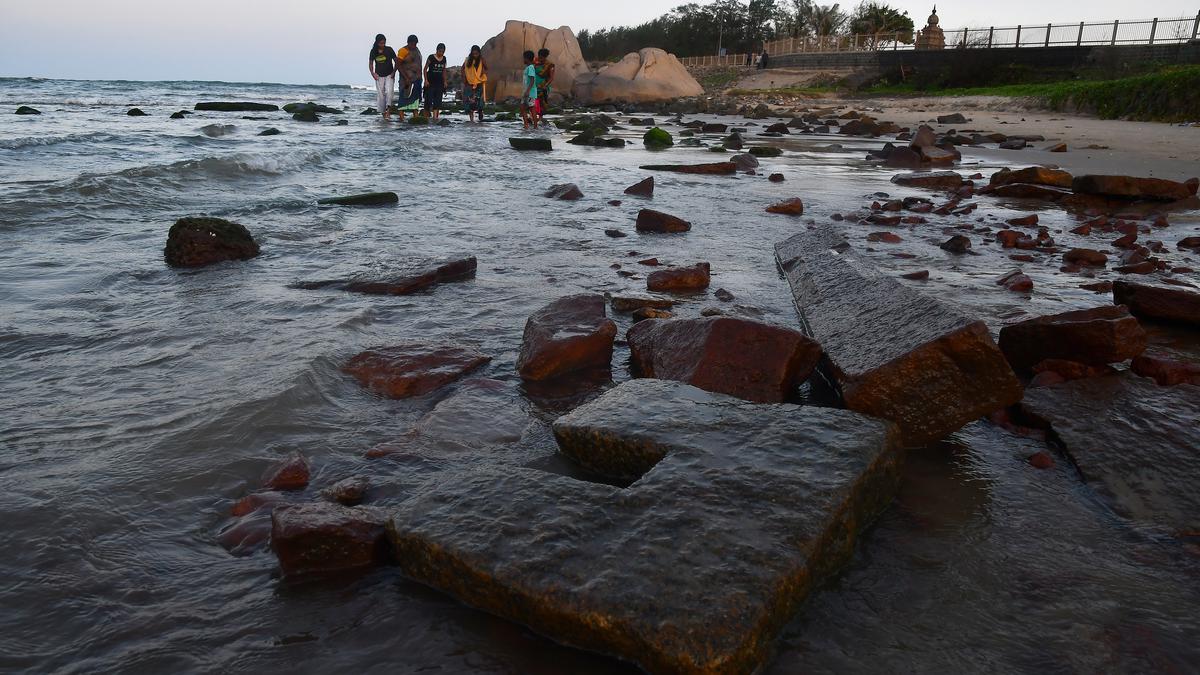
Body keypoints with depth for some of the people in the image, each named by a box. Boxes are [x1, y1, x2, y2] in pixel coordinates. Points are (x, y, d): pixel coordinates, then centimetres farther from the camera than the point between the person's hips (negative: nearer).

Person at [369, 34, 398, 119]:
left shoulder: (389, 50, -5)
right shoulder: (373, 51, 1)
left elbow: (396, 61, 2)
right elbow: (371, 63, 12)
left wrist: (394, 72, -7)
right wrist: (372, 73, -2)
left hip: (389, 75, -2)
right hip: (379, 76, 2)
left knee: (389, 91, -23)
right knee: (381, 95, 0)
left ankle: (388, 110, -26)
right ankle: (383, 113, 8)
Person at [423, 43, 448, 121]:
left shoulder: (444, 59, 7)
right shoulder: (431, 57, -7)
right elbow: (425, 69, -4)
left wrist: (445, 81, 12)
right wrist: (426, 80, -11)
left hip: (439, 82, 5)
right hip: (430, 82, -5)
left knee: (438, 100, -1)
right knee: (429, 98, -6)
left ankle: (435, 116, 0)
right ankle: (426, 115, 6)